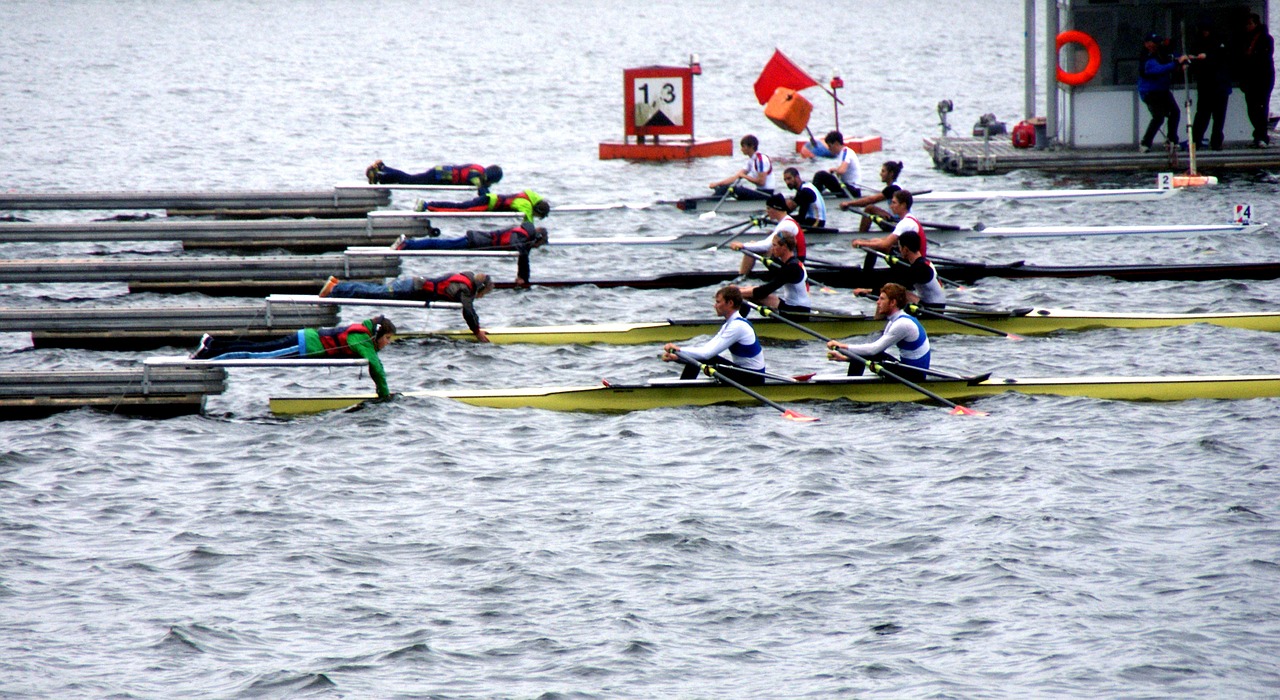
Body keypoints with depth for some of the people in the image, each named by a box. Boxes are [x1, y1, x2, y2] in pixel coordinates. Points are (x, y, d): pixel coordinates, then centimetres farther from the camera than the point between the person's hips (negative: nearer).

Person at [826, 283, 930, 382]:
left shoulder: (902, 324, -22)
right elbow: (876, 348, 12)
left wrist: (842, 346, -18)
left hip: (914, 374, -10)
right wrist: (845, 357, 3)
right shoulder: (895, 321, 10)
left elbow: (874, 349, -23)